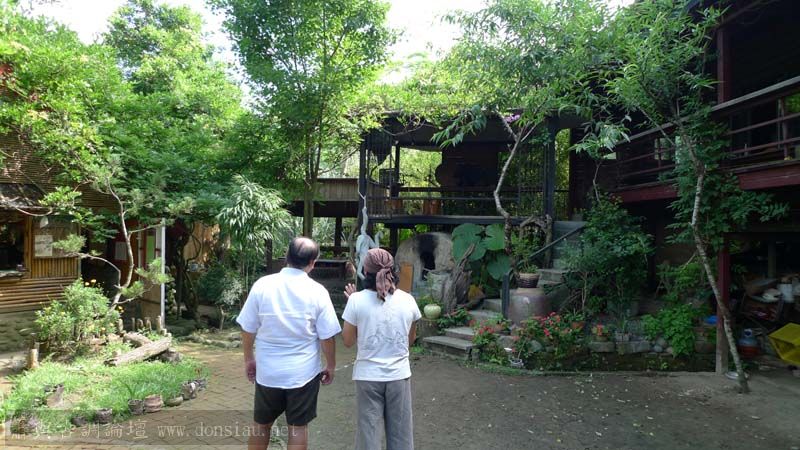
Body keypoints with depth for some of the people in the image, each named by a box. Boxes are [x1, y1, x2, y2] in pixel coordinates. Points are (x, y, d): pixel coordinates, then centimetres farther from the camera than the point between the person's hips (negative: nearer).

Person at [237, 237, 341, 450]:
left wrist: (249, 359, 14)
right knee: (298, 428, 12)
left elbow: (248, 329, -2)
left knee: (261, 425, 20)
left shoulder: (262, 285, -8)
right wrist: (330, 366, 8)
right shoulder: (317, 291, -11)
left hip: (268, 371, 2)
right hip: (303, 372, -1)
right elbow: (327, 337, -7)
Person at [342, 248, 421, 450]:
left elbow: (348, 341, -1)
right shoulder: (408, 300, -6)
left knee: (368, 430, 12)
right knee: (401, 432, 15)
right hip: (399, 375, 2)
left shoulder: (357, 300, -12)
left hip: (368, 376, -1)